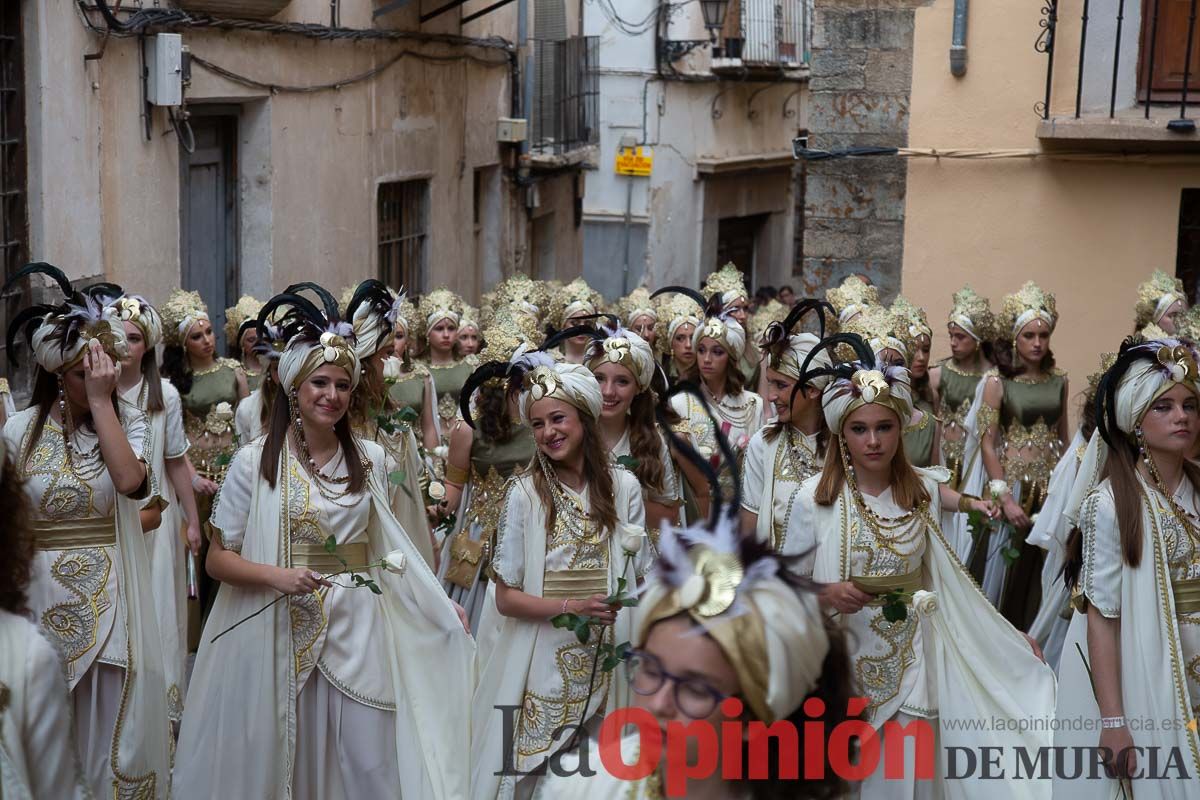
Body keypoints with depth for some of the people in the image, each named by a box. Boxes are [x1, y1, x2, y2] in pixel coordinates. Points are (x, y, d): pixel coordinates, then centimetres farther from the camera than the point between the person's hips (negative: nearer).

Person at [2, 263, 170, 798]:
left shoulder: (128, 421, -2)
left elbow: (130, 480, -22)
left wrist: (101, 401, -19)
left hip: (112, 597, 0)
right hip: (44, 596, 0)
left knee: (115, 725, 7)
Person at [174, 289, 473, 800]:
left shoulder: (370, 459, 5)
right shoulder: (254, 462, -4)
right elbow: (218, 558, -3)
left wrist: (440, 604, 7)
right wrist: (276, 575, -20)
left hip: (359, 629, 2)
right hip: (283, 632, -2)